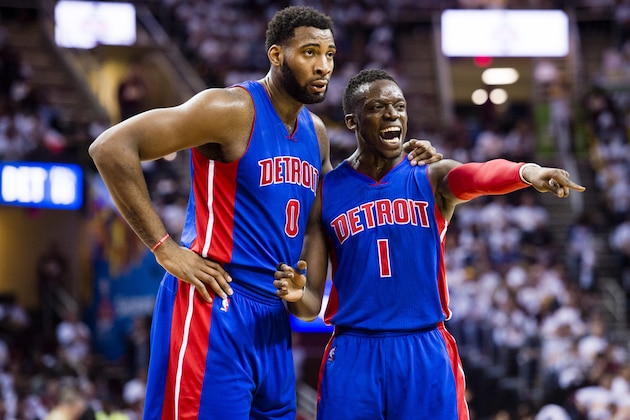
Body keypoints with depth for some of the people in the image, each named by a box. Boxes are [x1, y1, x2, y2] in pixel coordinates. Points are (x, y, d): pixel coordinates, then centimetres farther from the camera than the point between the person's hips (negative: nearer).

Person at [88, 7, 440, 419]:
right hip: (214, 309, -8)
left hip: (273, 320, 8)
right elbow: (111, 147, -17)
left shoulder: (316, 132, 14)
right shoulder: (234, 110, -12)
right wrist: (166, 249, -17)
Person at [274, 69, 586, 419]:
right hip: (353, 353, 0)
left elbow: (481, 174, -23)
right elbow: (312, 305, 5)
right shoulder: (325, 193, 5)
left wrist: (527, 172, -45)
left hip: (426, 352, 0)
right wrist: (296, 296, -20)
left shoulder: (434, 179, 3)